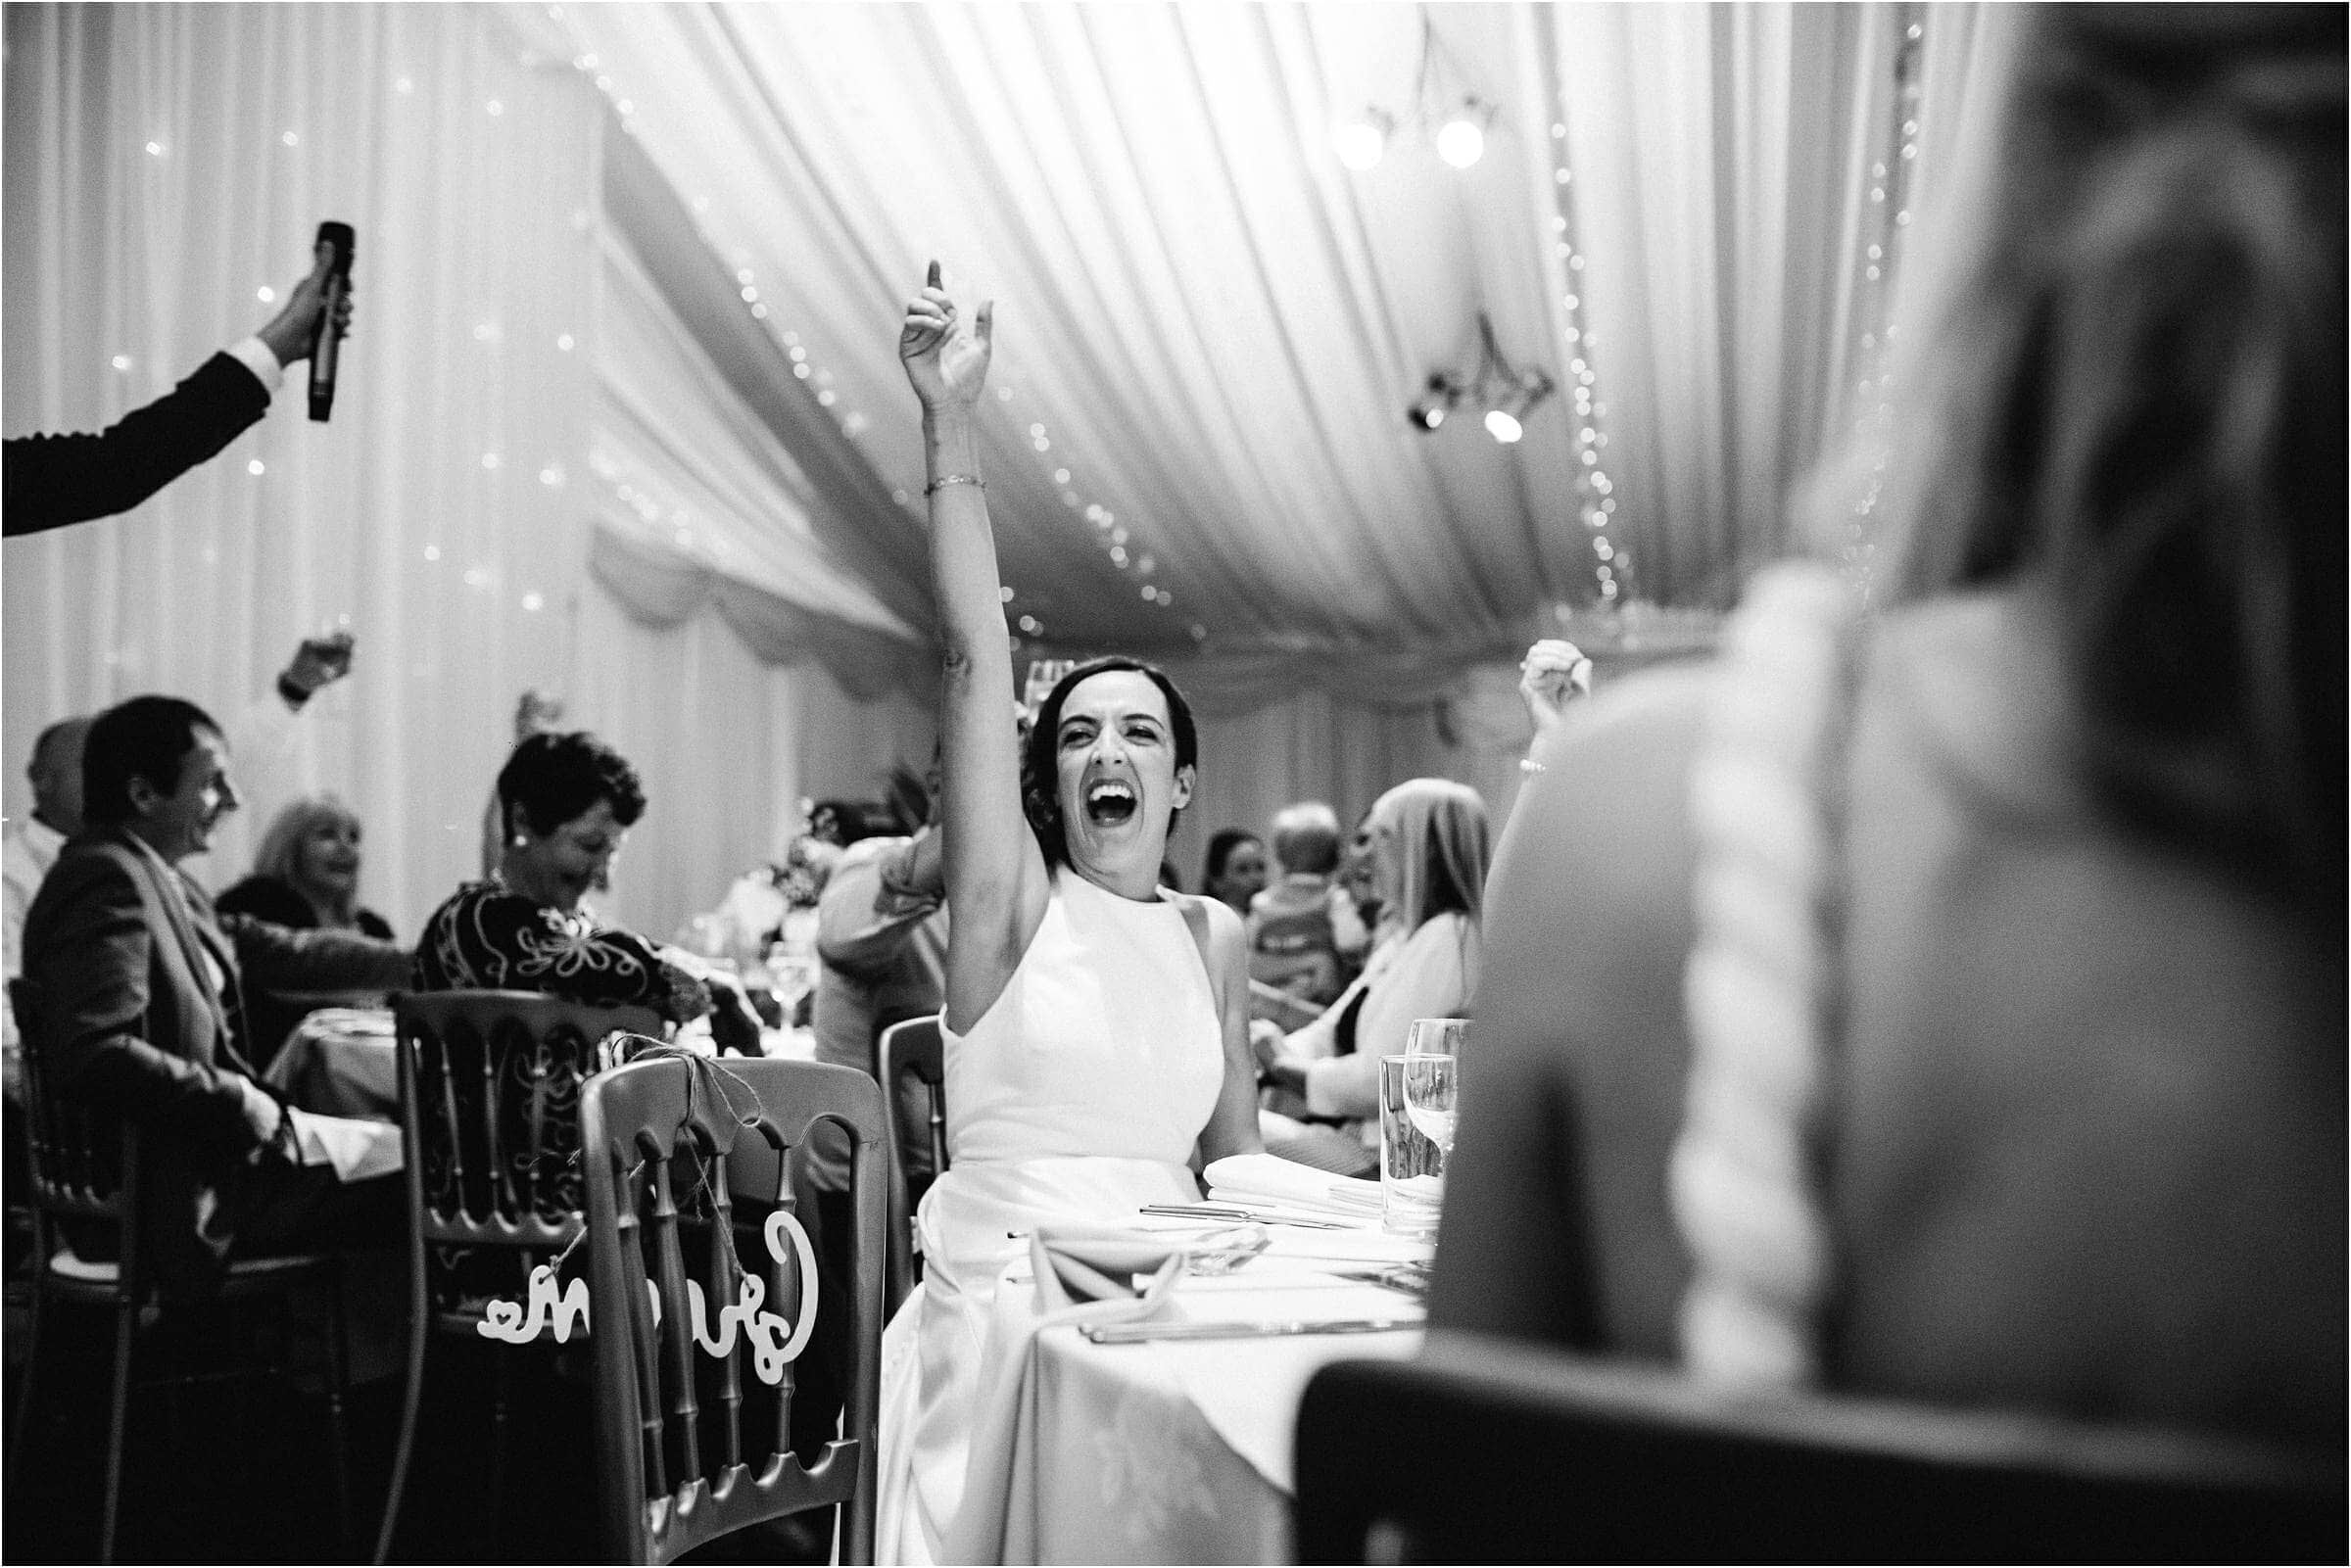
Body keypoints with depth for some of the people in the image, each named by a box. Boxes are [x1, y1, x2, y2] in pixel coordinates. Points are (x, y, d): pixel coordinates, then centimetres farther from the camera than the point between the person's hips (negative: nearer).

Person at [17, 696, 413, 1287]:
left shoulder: (151, 875, 12)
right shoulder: (106, 877, -18)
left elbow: (276, 950, 21)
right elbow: (94, 1055, -28)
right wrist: (237, 1101, -20)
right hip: (183, 1198, -10)